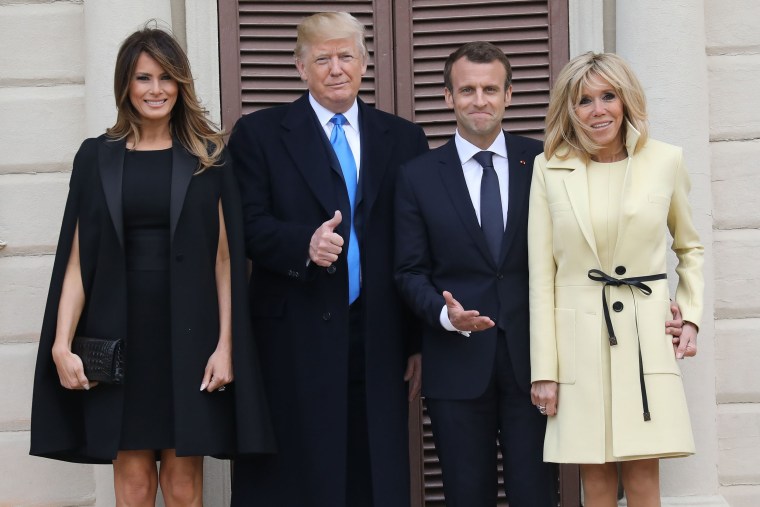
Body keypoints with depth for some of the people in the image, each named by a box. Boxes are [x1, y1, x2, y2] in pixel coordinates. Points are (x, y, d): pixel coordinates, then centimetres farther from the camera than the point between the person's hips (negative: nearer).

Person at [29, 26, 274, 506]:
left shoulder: (209, 156, 4)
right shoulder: (97, 157, 6)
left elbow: (226, 258, 0)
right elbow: (78, 259, 3)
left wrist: (226, 343, -8)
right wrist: (61, 343, -6)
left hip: (189, 333, -1)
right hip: (119, 334, 1)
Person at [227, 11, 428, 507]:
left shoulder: (404, 139, 11)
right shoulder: (259, 133, 5)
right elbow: (249, 226, -3)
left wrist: (419, 342, 7)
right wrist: (305, 243, -23)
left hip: (379, 344, 2)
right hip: (294, 342, -2)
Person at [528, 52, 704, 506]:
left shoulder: (666, 161, 4)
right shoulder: (550, 170, 2)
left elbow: (690, 247, 19)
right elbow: (541, 276, 2)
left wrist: (691, 316, 5)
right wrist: (544, 370, -2)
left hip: (647, 340, 0)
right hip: (578, 341, 0)